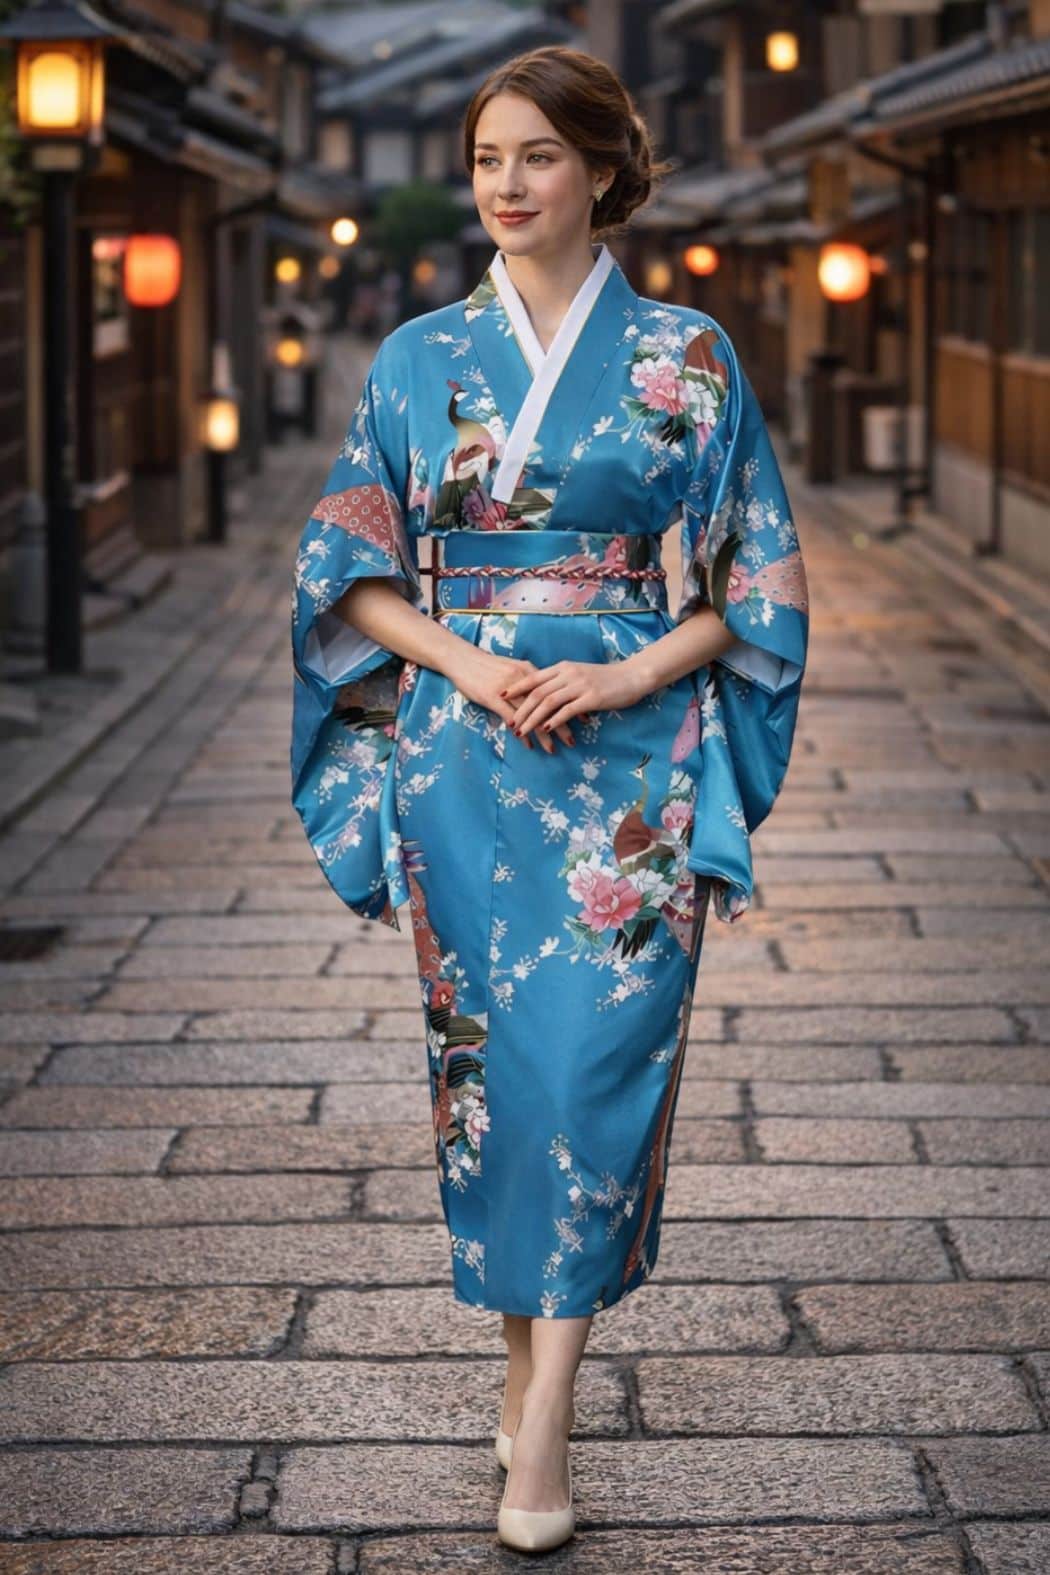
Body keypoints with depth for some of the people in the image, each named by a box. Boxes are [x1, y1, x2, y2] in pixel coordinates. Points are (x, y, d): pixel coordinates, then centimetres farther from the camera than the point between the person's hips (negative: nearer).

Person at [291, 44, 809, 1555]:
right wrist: (468, 665, -10)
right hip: (461, 748, 2)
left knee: (595, 1056, -8)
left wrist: (628, 678, -11)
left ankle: (545, 1418, -5)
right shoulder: (420, 359, 7)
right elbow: (348, 560, 7)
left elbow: (755, 572, 3)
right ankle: (524, 1347, 21)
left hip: (629, 753, -2)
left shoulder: (686, 354, 2)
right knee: (487, 1049, 5)